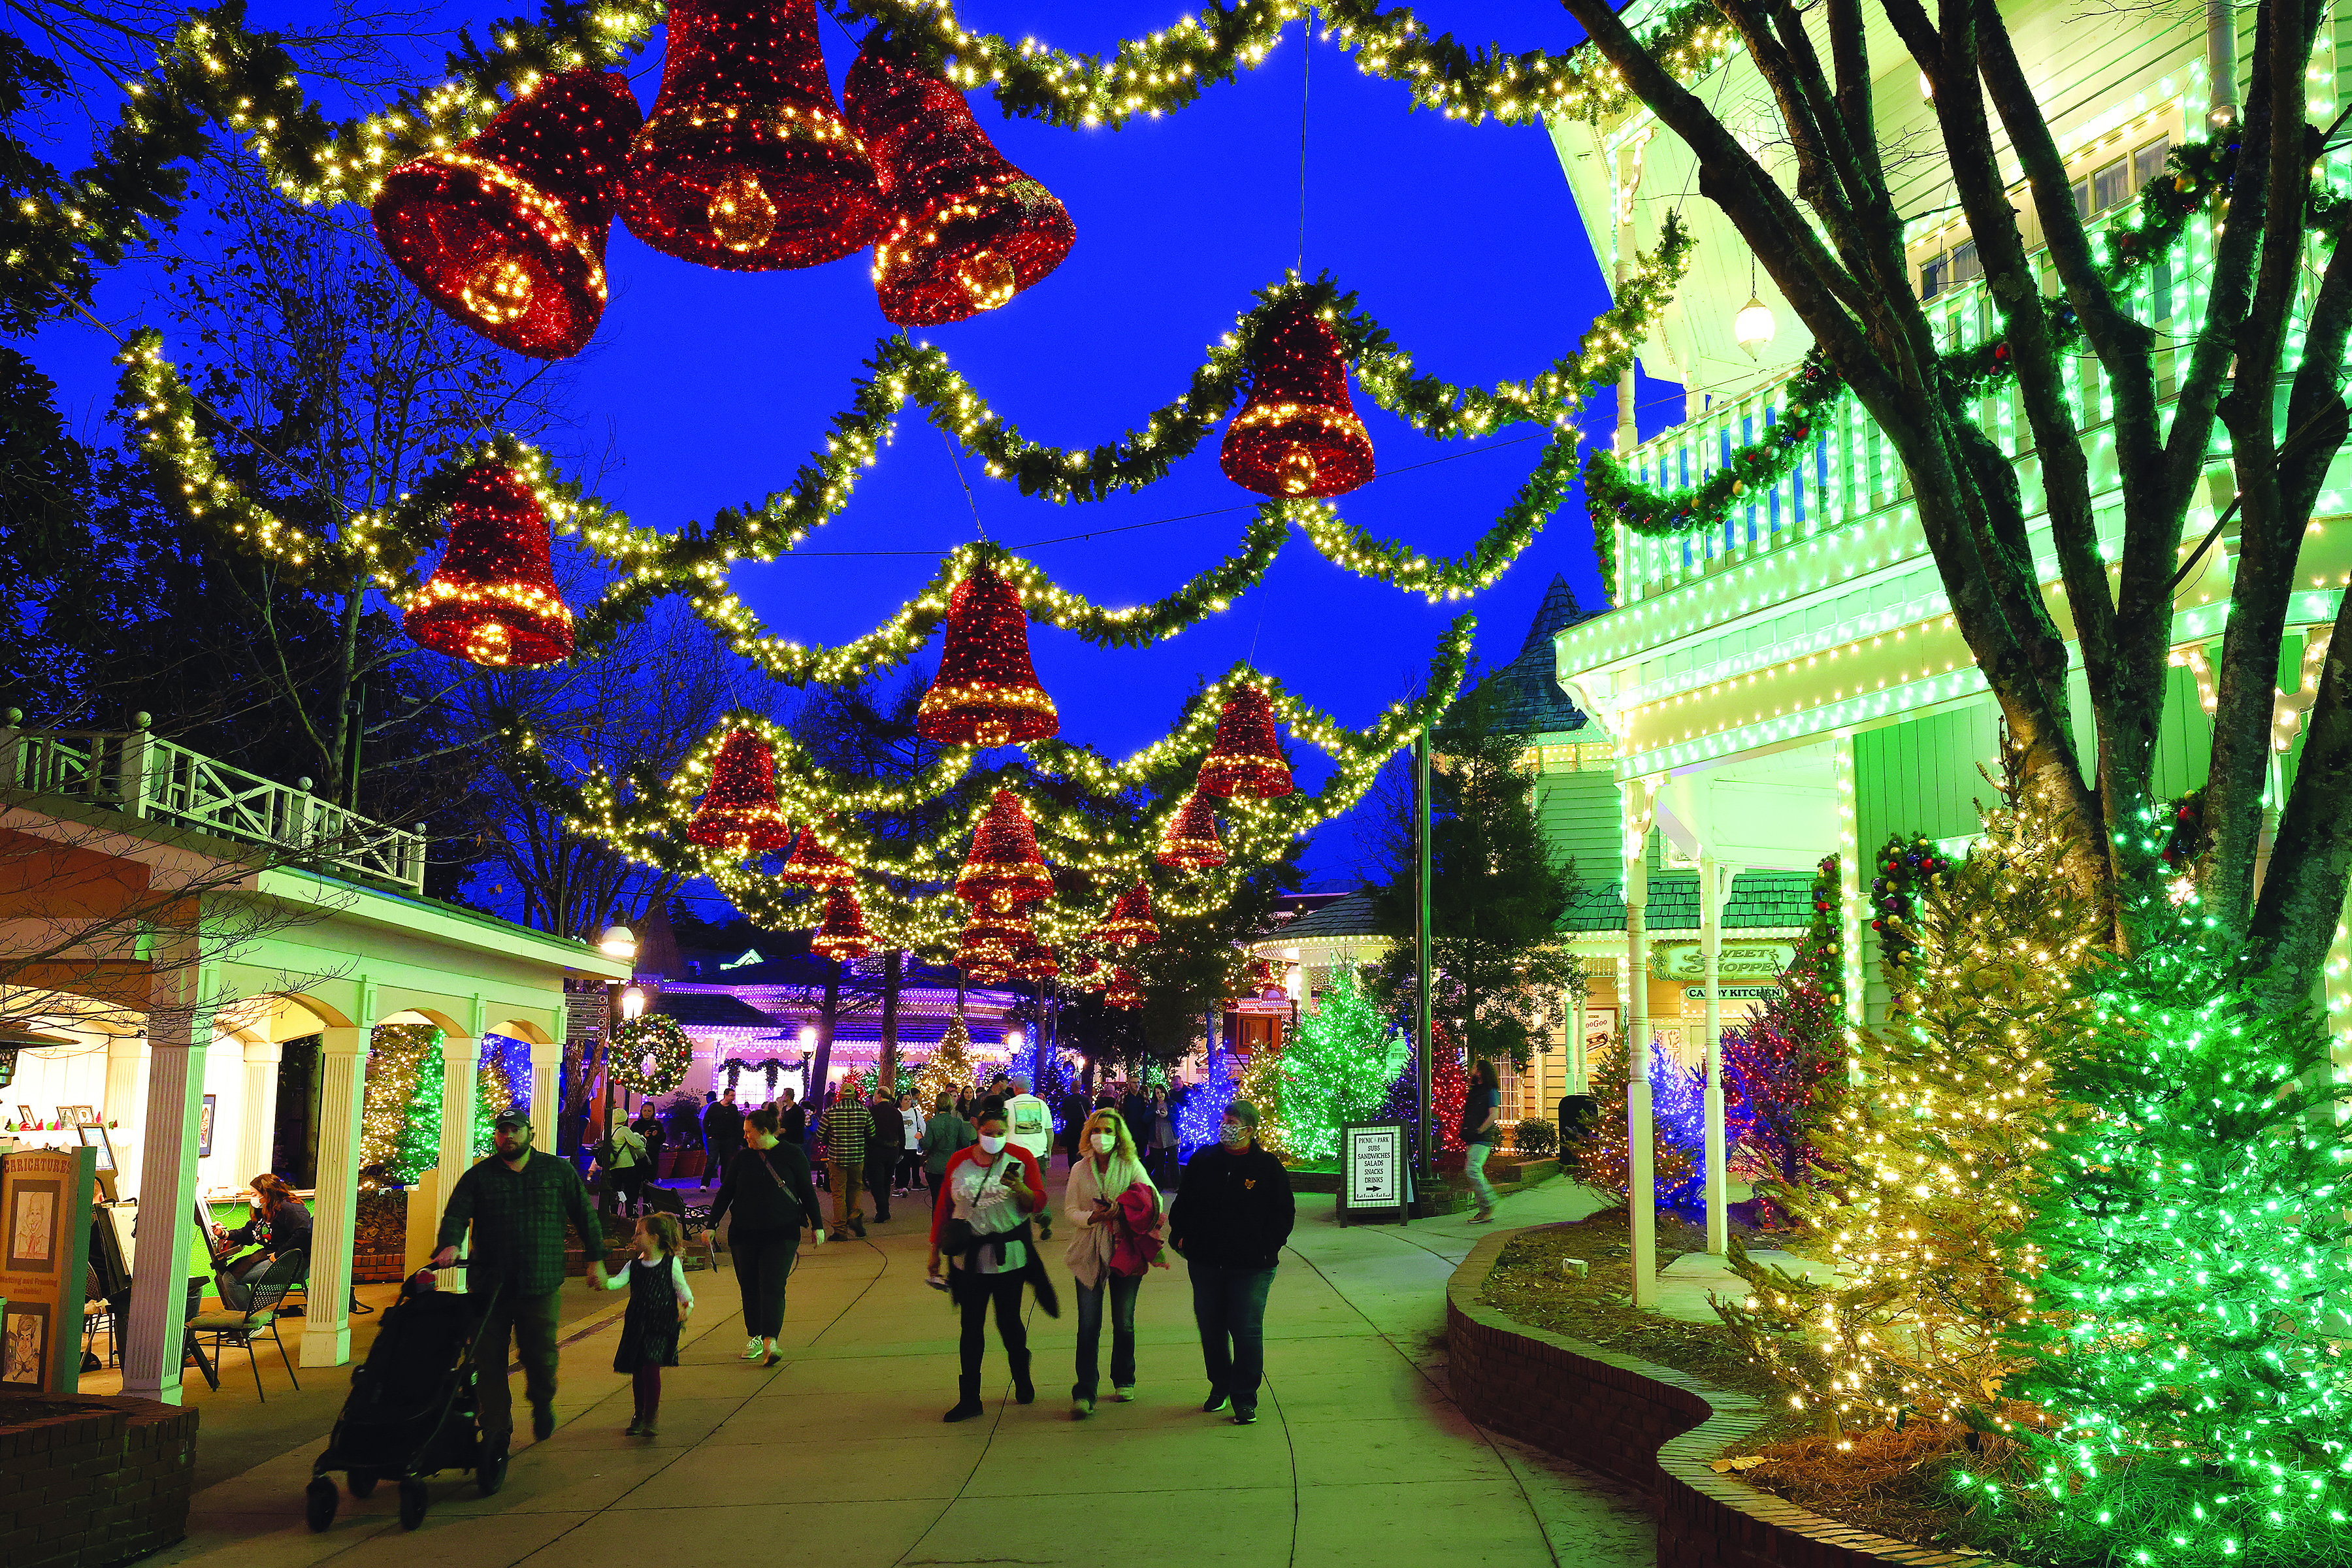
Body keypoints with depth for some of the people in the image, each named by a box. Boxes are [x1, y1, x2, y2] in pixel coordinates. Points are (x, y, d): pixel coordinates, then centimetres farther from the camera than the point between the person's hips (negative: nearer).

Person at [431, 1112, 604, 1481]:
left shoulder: (558, 1171, 9)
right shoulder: (478, 1176, 6)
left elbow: (584, 1215, 15)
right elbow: (456, 1214, -5)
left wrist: (596, 1258, 13)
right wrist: (449, 1245, -25)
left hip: (541, 1285, 0)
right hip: (488, 1286, 0)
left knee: (541, 1357, -2)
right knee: (489, 1363, -2)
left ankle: (542, 1405, 31)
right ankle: (495, 1439, 9)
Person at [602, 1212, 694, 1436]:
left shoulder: (671, 1264, -1)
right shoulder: (634, 1265, 10)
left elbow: (682, 1289, 2)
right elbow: (619, 1281, -4)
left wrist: (687, 1306, -16)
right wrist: (605, 1283, -25)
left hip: (661, 1326, -5)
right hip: (636, 1325, 5)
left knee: (651, 1366, -18)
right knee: (637, 1371, 8)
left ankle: (651, 1416, -13)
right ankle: (640, 1415, 25)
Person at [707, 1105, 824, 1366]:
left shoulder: (792, 1155, -1)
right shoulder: (743, 1158, 7)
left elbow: (807, 1192, 5)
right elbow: (725, 1192, 12)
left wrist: (817, 1225, 5)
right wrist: (711, 1225, 8)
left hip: (781, 1234, -3)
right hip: (744, 1234, 3)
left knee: (772, 1286, -13)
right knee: (749, 1287, 6)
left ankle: (770, 1341, -19)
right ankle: (754, 1337, 19)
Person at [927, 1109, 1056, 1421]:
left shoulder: (1021, 1158, -3)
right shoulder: (958, 1162, 3)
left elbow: (1038, 1203, -3)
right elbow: (943, 1207, 10)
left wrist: (1021, 1189, -24)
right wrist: (935, 1250, 10)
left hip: (1008, 1255, -1)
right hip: (968, 1257, 1)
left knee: (1009, 1322, 8)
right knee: (971, 1327, 3)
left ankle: (1023, 1381, 32)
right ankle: (969, 1399, 8)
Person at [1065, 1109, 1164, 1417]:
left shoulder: (1131, 1166, 1)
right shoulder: (1080, 1169, 6)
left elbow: (1154, 1200, -8)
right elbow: (1070, 1210, 3)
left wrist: (1122, 1209, -23)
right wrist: (1091, 1217, -17)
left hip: (1125, 1250, 0)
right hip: (1089, 1253, 0)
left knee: (1124, 1322, 11)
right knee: (1088, 1325, -6)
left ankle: (1124, 1381, 29)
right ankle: (1084, 1394, -6)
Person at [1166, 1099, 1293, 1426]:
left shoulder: (1268, 1167, -2)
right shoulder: (1203, 1160, 6)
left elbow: (1283, 1213, 3)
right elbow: (1183, 1202, 16)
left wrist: (1267, 1247, -6)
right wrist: (1179, 1235, 6)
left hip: (1251, 1265, -3)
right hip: (1205, 1261, 4)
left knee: (1247, 1331, -5)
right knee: (1210, 1328, 12)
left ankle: (1244, 1398, 8)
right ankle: (1220, 1386, 31)